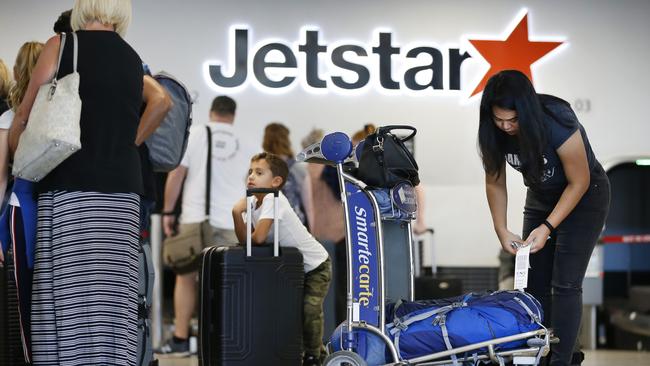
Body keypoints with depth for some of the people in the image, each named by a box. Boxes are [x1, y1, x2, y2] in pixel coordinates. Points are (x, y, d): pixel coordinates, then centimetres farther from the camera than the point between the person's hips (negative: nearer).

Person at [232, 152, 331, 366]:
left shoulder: (273, 200, -27)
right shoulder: (253, 202, -2)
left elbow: (258, 238, -35)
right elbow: (244, 240, -10)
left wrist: (250, 237, -14)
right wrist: (237, 213, -22)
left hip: (315, 265, -8)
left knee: (309, 308, -18)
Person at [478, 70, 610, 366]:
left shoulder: (557, 123, -33)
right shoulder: (495, 133, -18)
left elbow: (579, 182, -23)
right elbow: (495, 183, -4)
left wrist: (547, 227, -27)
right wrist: (501, 230, -14)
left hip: (584, 197, -5)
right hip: (540, 196, 6)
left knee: (565, 284, -13)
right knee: (534, 283, 2)